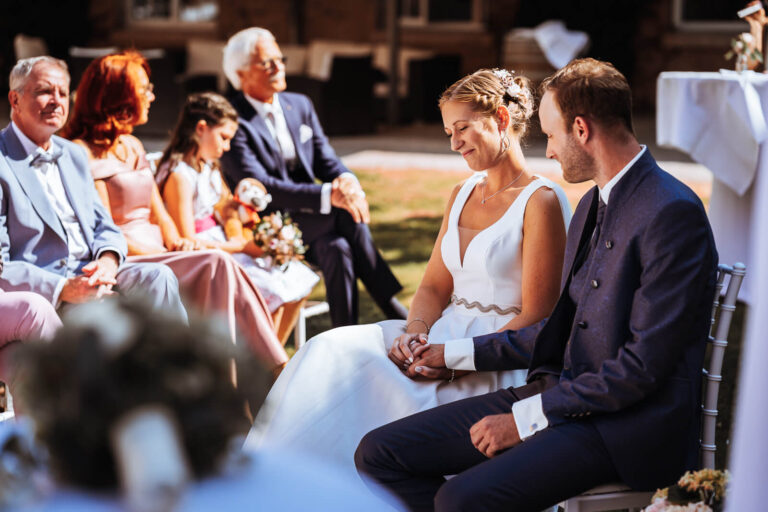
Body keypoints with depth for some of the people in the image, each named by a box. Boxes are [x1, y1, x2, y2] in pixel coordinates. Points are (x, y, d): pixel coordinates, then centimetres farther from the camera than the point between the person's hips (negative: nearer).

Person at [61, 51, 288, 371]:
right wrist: (169, 256, -16)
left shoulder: (133, 146, 21)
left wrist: (175, 243, -3)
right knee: (216, 265, -27)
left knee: (219, 271, -22)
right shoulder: (84, 153, -6)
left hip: (157, 254, 7)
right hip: (124, 264, -7)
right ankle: (279, 366, -24)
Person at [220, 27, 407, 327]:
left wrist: (346, 180, -17)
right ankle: (392, 310, -21)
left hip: (309, 218, 6)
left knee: (339, 248, -28)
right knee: (347, 217, -29)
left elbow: (327, 161, 10)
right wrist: (328, 195, -31)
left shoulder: (300, 105, 11)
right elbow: (259, 188, -22)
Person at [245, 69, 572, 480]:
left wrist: (460, 358, -21)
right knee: (332, 351, -14)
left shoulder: (541, 202, -8)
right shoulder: (462, 194, 17)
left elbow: (536, 318, -12)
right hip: (444, 334, 8)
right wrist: (416, 332, -6)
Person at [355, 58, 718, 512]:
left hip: (630, 424, -9)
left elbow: (643, 365, -20)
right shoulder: (592, 205, 16)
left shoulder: (673, 213, -15)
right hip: (565, 396, 9)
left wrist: (526, 418, -17)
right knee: (380, 454, -2)